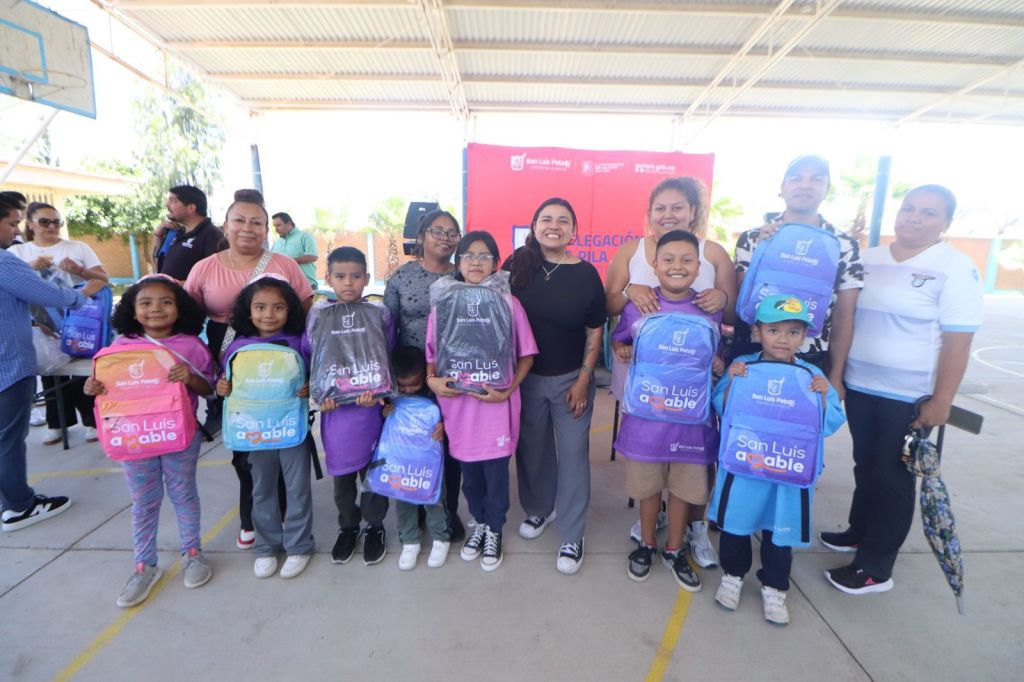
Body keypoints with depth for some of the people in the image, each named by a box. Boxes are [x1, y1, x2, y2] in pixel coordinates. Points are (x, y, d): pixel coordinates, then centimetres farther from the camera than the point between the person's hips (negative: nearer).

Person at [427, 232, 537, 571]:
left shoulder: (509, 304, -6)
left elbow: (526, 355, -2)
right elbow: (432, 353, 7)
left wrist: (508, 390, -14)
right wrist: (432, 381, -12)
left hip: (496, 404, -2)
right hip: (458, 403, 2)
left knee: (496, 473, 11)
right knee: (470, 473, 18)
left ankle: (494, 530, 38)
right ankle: (480, 523, 45)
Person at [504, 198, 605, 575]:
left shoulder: (585, 273, -7)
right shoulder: (516, 266, -4)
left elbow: (595, 332, -3)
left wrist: (583, 381, -7)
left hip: (570, 379, -1)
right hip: (526, 376, 2)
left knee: (573, 453, 5)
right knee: (531, 448, 16)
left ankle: (572, 537, 21)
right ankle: (538, 507, 41)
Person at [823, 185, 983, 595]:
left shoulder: (955, 268, -9)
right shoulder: (868, 260, 5)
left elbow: (958, 341, -12)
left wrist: (941, 403, -15)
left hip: (910, 398, -4)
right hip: (859, 387, 4)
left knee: (892, 477, 6)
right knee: (866, 466, 18)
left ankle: (876, 568, 19)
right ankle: (860, 531, 38)